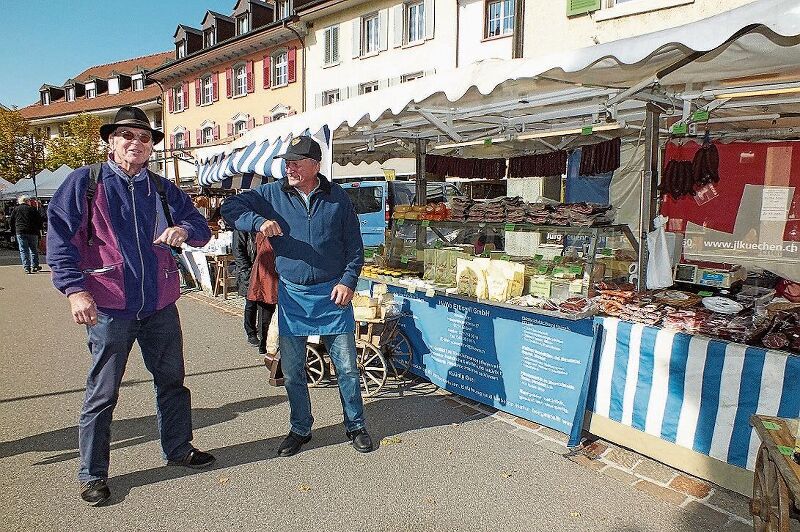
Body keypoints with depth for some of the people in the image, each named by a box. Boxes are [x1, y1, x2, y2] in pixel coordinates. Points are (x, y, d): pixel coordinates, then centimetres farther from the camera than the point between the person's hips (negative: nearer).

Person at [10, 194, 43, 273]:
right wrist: (39, 230, 10)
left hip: (20, 232, 1)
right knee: (34, 249, 9)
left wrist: (14, 232, 15)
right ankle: (34, 266, 9)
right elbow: (40, 220, 0)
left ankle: (27, 268, -5)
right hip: (32, 232, -1)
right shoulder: (33, 209, 3)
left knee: (23, 250, 1)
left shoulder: (15, 209, 9)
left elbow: (12, 222, 10)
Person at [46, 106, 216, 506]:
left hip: (160, 305, 5)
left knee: (171, 380, 16)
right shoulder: (84, 182, -2)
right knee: (102, 393, 5)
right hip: (109, 307, -4)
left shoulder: (161, 188, 9)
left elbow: (201, 226, 9)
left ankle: (177, 449, 35)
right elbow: (60, 238, -8)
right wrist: (74, 289, -19)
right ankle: (92, 474, 22)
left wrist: (184, 230, -15)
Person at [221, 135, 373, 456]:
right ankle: (300, 429, 30)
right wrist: (259, 221, -15)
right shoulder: (272, 194, 1)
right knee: (292, 370, 10)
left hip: (333, 294, -1)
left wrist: (348, 280, -7)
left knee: (346, 366, 6)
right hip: (291, 295, 1)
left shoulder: (338, 197, 0)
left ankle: (355, 426, 25)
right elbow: (230, 207, 3)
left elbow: (355, 246, 4)